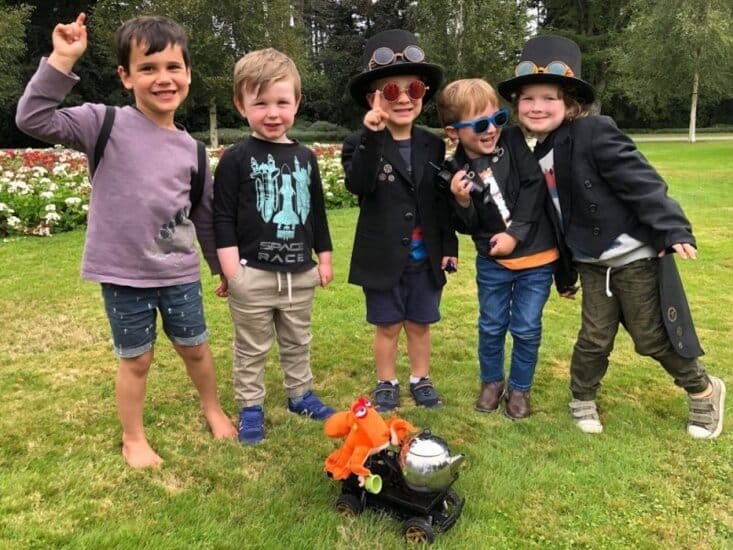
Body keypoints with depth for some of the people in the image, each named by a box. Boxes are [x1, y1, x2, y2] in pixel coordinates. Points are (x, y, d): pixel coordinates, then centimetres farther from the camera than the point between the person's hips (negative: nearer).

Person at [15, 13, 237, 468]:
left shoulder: (191, 148, 1)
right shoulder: (105, 124, -8)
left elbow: (205, 215, 9)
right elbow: (33, 119, -18)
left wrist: (225, 266, 15)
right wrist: (62, 61, -24)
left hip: (181, 272, 3)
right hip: (124, 274, -2)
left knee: (195, 347, 18)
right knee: (136, 360, 11)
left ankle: (213, 409, 45)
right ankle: (134, 439, 34)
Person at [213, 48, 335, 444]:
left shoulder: (305, 157, 6)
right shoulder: (236, 159, -9)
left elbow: (317, 211, 13)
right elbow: (222, 218, -10)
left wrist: (324, 258, 12)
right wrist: (231, 268, -15)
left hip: (300, 274, 5)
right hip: (253, 274, -4)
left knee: (298, 343, 20)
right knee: (252, 348, 10)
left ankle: (301, 394, 37)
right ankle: (250, 407, 25)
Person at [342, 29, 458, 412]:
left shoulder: (434, 146, 5)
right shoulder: (361, 143, -6)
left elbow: (443, 201, 8)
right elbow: (357, 185, -27)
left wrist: (449, 245, 5)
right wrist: (373, 136, -35)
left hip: (425, 257, 3)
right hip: (384, 258, -3)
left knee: (420, 324, 15)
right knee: (387, 326, 10)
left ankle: (420, 380, 33)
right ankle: (386, 384, 29)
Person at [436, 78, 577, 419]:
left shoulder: (513, 141, -10)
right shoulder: (458, 170, -10)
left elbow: (535, 185, -13)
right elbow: (468, 227, -6)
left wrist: (515, 233, -17)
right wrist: (463, 203, -27)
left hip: (536, 256, -1)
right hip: (492, 262, 1)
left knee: (526, 328, 7)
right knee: (491, 326, 14)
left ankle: (519, 387, 28)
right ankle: (491, 381, 37)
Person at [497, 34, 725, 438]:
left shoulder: (594, 132, -16)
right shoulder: (541, 154, 7)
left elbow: (640, 180, -21)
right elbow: (556, 213, 13)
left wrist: (672, 229, -26)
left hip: (636, 255, -6)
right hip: (593, 262, 6)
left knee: (653, 337, 5)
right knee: (594, 337, 7)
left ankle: (704, 391, 31)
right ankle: (582, 399, 31)